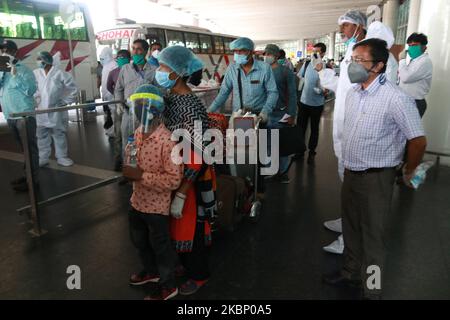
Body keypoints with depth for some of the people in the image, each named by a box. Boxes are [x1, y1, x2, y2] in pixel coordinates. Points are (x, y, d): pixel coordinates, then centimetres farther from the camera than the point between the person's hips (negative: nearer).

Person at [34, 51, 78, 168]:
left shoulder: (59, 73, -8)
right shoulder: (36, 73, 2)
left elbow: (73, 88, -3)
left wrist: (66, 101, -4)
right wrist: (35, 100, 5)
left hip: (57, 111, -3)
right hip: (41, 111, 3)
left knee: (59, 135, 6)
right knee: (42, 135, 9)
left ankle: (61, 157, 17)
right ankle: (43, 158, 21)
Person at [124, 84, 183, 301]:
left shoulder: (167, 141, -26)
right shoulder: (138, 134, 0)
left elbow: (174, 179, -29)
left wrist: (141, 175, -28)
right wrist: (128, 170, 0)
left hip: (156, 206, -8)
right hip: (137, 201, 8)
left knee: (160, 247, 12)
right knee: (140, 242, 27)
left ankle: (168, 286, 36)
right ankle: (151, 271, 54)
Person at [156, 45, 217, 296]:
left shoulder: (192, 107, -25)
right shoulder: (170, 98, 1)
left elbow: (197, 159, -26)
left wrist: (180, 194, -25)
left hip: (192, 179, -8)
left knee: (192, 226, 11)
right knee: (178, 226, 23)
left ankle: (199, 275, 35)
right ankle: (187, 264, 47)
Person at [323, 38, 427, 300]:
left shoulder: (396, 98, -20)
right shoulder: (353, 93, 4)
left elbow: (418, 140, -15)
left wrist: (409, 172, -1)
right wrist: (349, 166, 17)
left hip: (376, 178, -7)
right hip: (351, 173, 7)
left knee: (373, 236, 6)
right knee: (351, 227, 21)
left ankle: (372, 291, 25)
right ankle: (351, 273, 43)